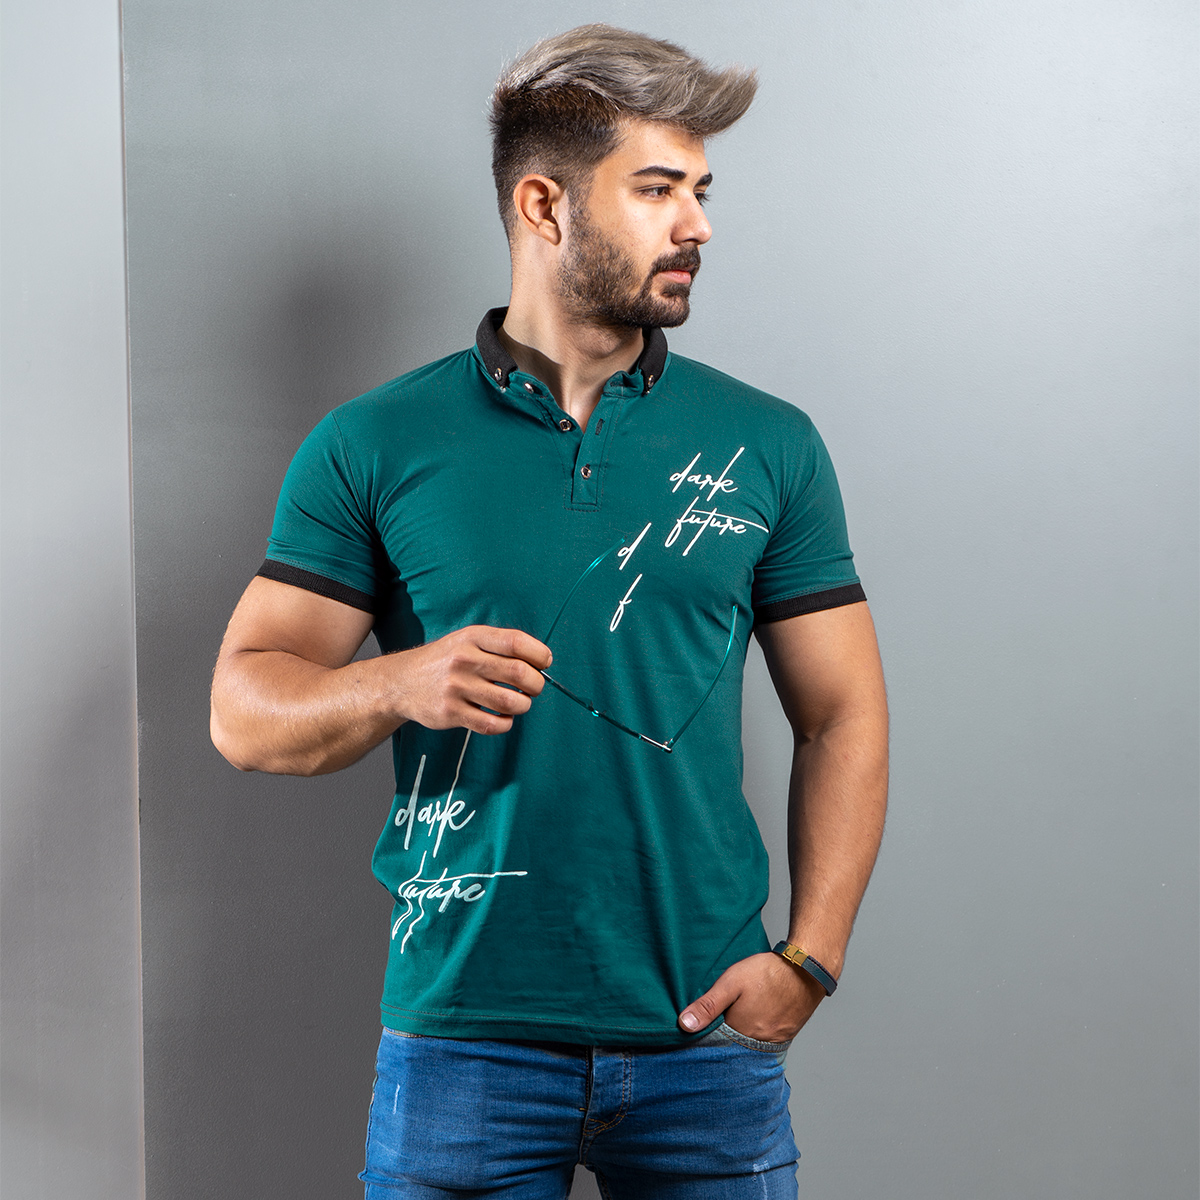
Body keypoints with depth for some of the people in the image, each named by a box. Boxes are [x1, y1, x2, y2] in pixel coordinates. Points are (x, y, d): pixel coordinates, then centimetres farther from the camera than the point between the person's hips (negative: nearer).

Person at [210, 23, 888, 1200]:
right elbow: (245, 712, 0)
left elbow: (842, 715, 6)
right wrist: (402, 685, -20)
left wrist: (808, 958, -5)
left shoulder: (767, 445, 5)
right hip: (462, 1036, -1)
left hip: (707, 1034, 2)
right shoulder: (373, 446, 0)